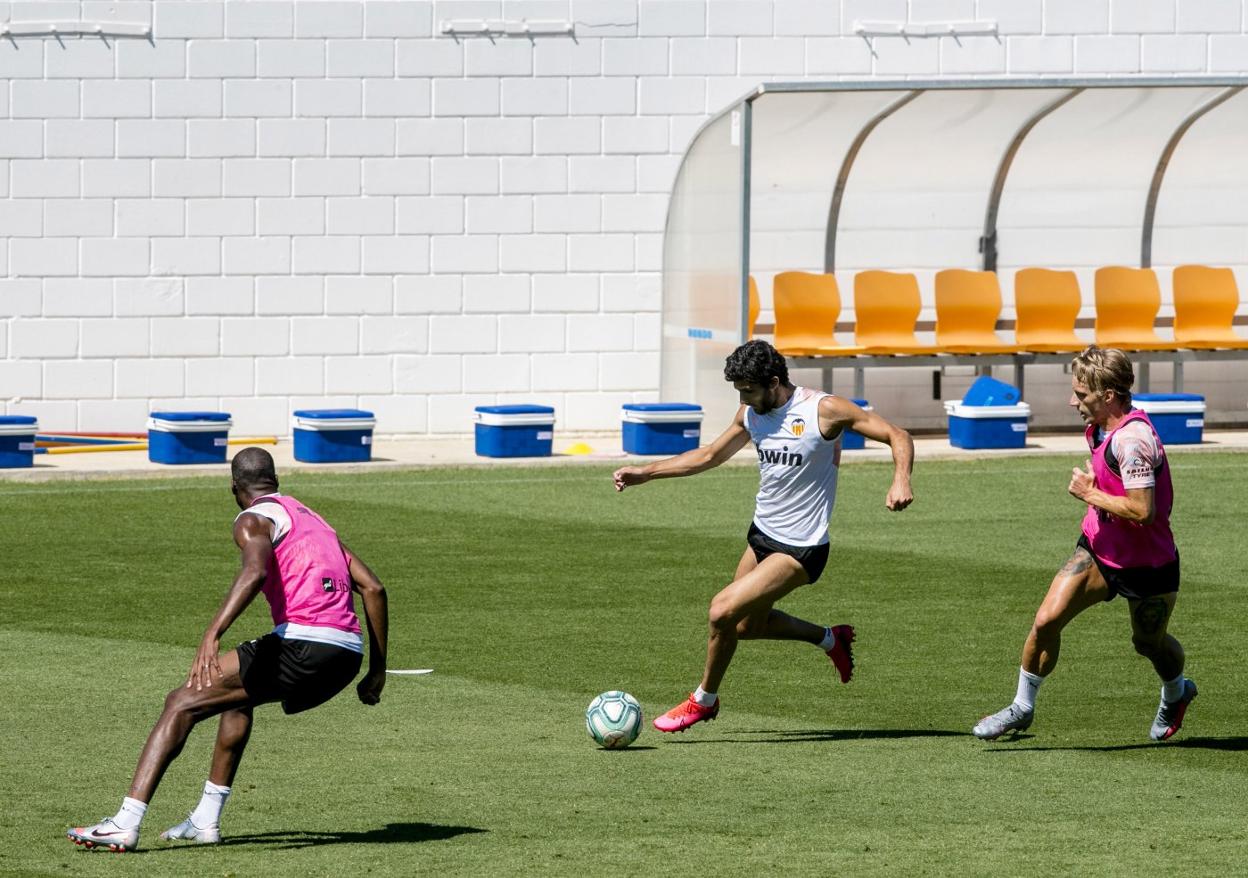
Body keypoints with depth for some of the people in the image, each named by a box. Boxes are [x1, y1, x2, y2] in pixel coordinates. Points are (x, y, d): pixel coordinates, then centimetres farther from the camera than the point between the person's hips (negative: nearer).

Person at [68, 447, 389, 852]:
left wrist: (212, 634, -31)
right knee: (239, 693, 34)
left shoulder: (254, 519, 4)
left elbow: (255, 572, -20)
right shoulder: (313, 519, 28)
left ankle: (126, 824, -12)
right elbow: (373, 588, 23)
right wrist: (377, 669, 26)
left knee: (181, 703, -2)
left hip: (303, 646, -8)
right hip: (348, 656, 8)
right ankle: (207, 819, 32)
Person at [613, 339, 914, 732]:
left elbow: (898, 437, -17)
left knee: (723, 610, -17)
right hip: (762, 535, 8)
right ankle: (831, 639, 41)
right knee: (747, 625, 20)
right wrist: (646, 472, 11)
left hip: (800, 550, -8)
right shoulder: (752, 415, 1)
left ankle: (704, 700, 5)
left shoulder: (824, 409, -20)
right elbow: (711, 455, 17)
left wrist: (900, 481, -36)